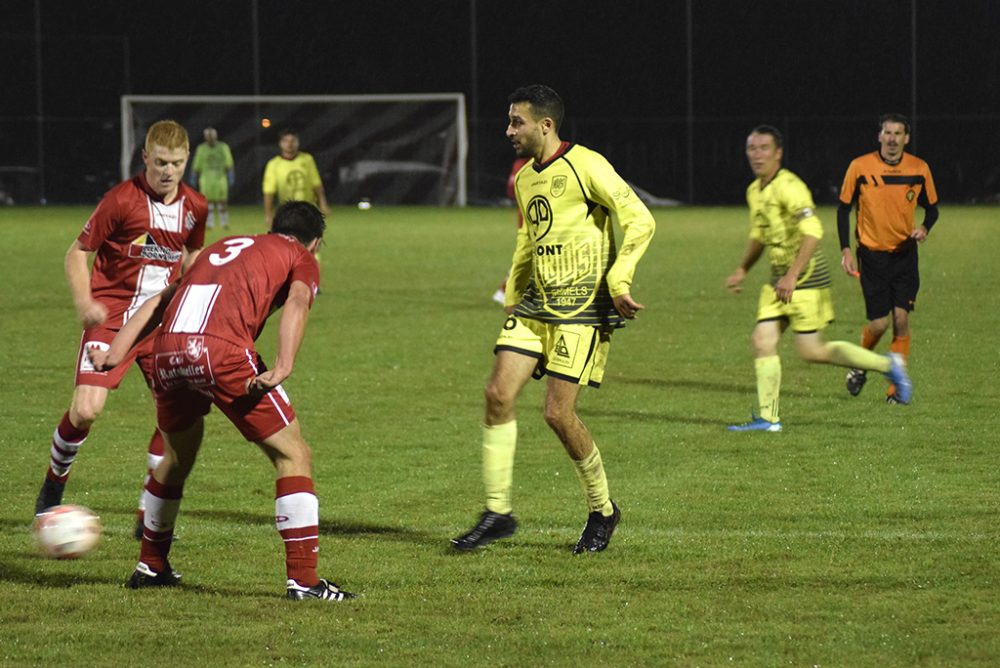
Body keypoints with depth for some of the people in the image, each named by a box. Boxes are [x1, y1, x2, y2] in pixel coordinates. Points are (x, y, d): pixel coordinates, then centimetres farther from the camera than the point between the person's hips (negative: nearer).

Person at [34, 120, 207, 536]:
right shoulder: (122, 200, -13)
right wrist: (84, 303, -20)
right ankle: (54, 484, 12)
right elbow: (78, 252, -6)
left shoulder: (195, 207, 2)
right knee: (85, 410, -17)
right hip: (111, 317, -4)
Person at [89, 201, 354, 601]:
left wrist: (117, 350, 22)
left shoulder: (222, 248, 35)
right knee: (293, 456, 4)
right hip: (221, 351, -6)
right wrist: (282, 368, -16)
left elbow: (159, 302, 28)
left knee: (177, 458, 29)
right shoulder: (301, 258, 19)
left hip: (168, 351, 6)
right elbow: (296, 304, -3)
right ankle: (303, 580, -5)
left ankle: (150, 567, 40)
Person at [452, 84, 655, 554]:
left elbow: (639, 220, -16)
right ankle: (498, 512, 2)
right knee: (499, 394, -5)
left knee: (558, 412, -9)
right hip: (534, 304, 8)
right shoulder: (524, 179, 13)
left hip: (582, 307, -8)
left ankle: (602, 511, 12)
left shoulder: (585, 166, -12)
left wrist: (618, 281, -22)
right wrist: (512, 296, 23)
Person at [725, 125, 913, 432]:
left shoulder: (788, 187, -18)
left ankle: (888, 365, 9)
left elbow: (812, 232, -27)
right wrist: (741, 270, 20)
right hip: (779, 279, 8)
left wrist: (792, 275, -31)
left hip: (806, 278, -8)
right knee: (762, 340, -1)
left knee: (811, 351, -7)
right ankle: (768, 418, 4)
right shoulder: (754, 191, 12)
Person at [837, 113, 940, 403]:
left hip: (905, 254, 2)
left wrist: (924, 228, -11)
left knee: (901, 319, -7)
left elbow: (931, 207, 11)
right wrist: (845, 250, -7)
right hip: (872, 255, -2)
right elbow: (843, 208, 1)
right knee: (879, 322, -6)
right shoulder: (860, 167, -7)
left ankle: (896, 386, 1)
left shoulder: (919, 169, -1)